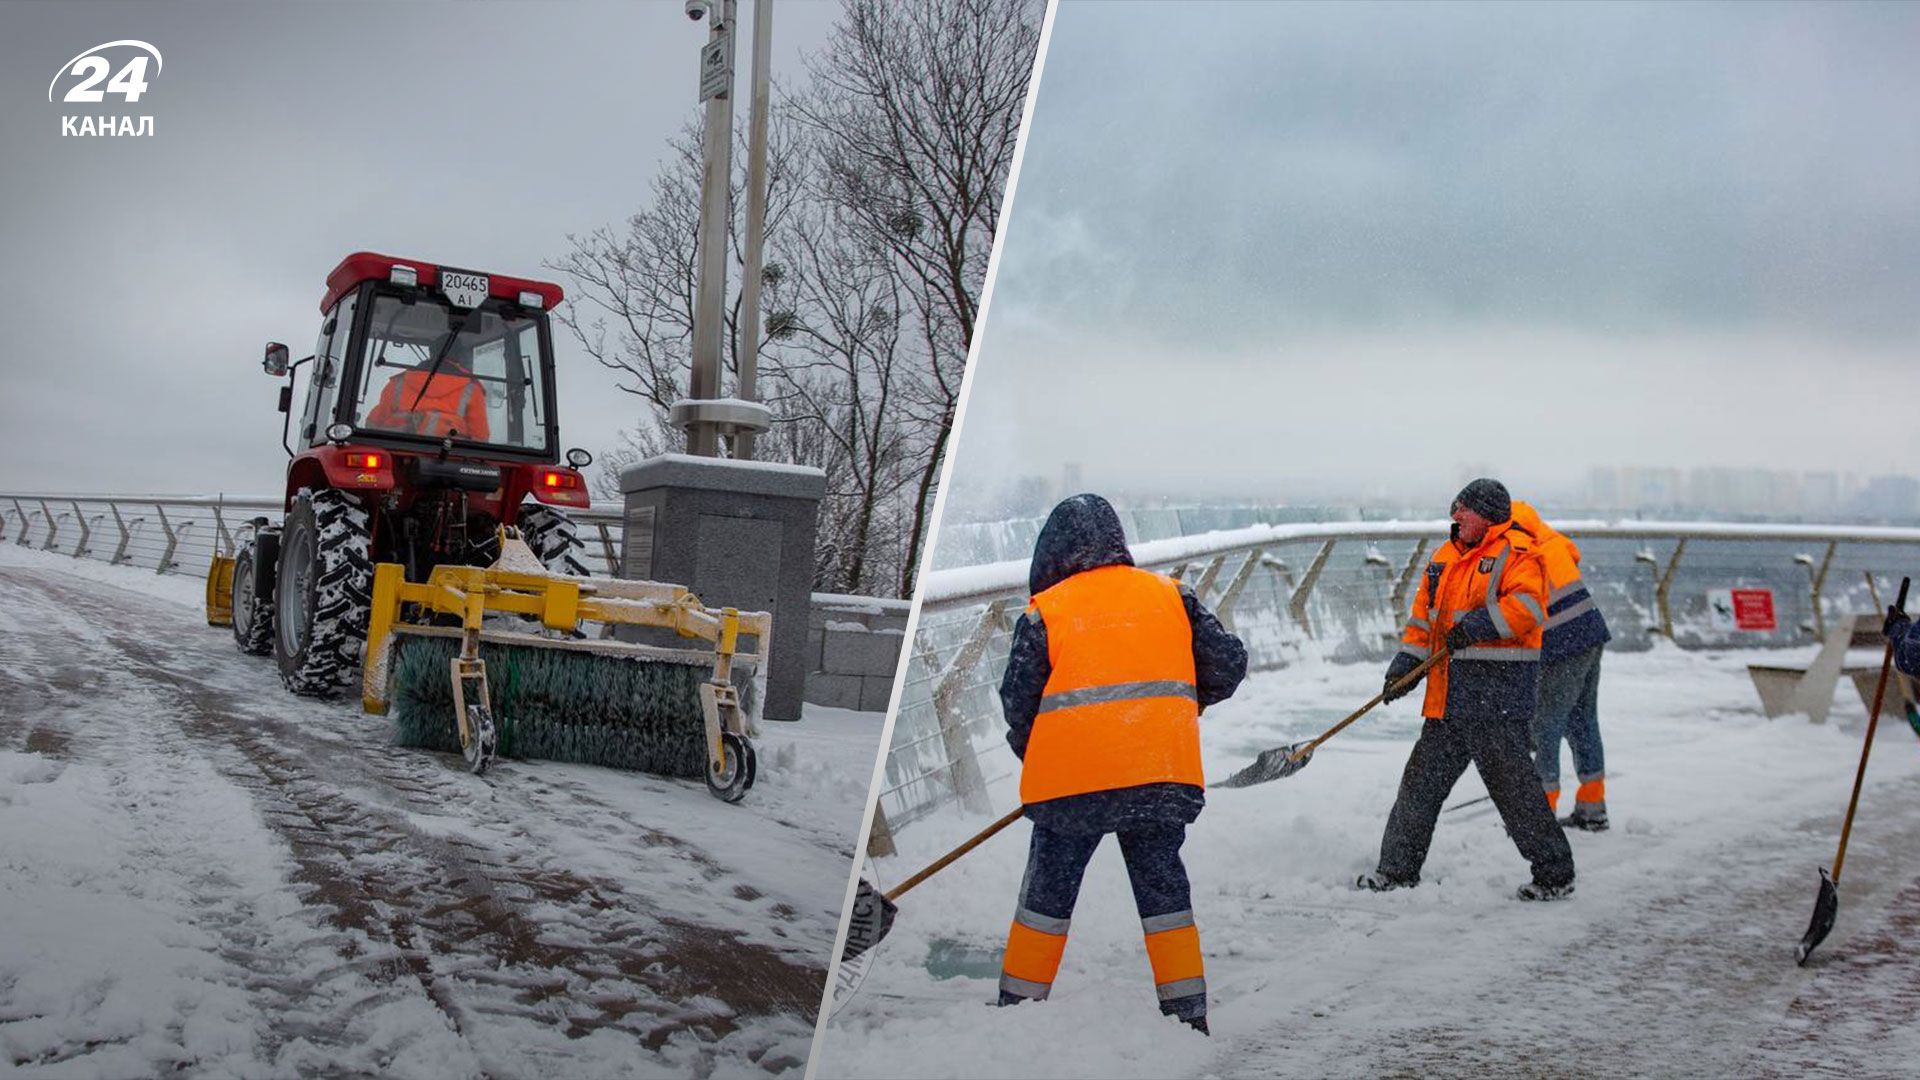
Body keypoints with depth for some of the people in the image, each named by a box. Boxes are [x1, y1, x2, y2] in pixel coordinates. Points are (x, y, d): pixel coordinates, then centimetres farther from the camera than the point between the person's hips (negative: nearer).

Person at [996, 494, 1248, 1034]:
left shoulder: (1044, 610, 2)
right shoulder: (1170, 594, 10)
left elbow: (1017, 700, 2)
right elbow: (1228, 664, 9)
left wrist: (1032, 756, 19)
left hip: (1070, 778, -2)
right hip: (1165, 772, 2)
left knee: (1049, 888, 12)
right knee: (1162, 884, 16)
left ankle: (1020, 1002, 20)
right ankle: (1187, 1009, 18)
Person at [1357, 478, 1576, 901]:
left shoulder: (1516, 553, -6)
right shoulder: (1445, 556, 17)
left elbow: (1527, 605, -22)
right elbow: (1424, 613, 20)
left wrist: (1477, 625, -27)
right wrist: (1407, 661, 10)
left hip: (1498, 692, -8)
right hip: (1450, 695, 8)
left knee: (1512, 786, -4)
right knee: (1422, 779, 11)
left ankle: (1555, 874, 11)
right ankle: (1398, 869, 21)